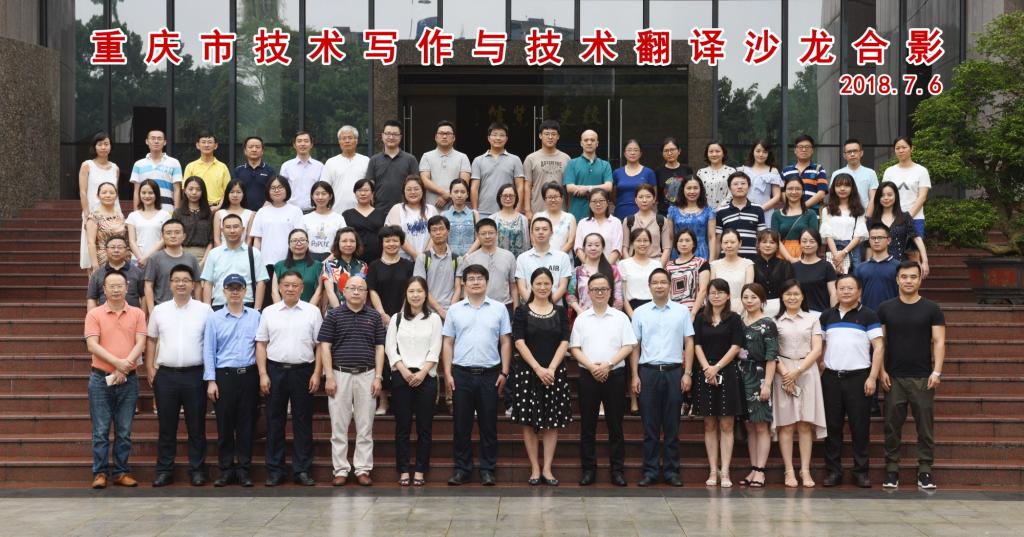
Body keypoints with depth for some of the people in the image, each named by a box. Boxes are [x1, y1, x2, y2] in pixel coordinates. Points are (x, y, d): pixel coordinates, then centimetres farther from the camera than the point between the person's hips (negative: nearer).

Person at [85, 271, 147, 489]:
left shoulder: (137, 314, 6)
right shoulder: (94, 315, 1)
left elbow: (140, 344, -2)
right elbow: (92, 345, -8)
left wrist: (125, 367, -15)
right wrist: (117, 362, -19)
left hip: (128, 379, 2)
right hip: (101, 379, -1)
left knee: (124, 431, 6)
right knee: (101, 430, 1)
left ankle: (122, 472, 13)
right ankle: (100, 472, 6)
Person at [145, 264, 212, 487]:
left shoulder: (205, 310, 2)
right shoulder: (159, 310, 8)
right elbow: (151, 340, 13)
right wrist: (149, 367, 5)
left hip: (195, 374, -1)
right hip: (166, 374, 2)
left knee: (196, 426, 4)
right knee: (167, 426, 7)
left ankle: (197, 470, 11)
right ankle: (164, 470, 13)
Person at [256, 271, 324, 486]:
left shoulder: (312, 312, 4)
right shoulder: (269, 312, 7)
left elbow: (320, 345, 3)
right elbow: (261, 344, 6)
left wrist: (317, 374, -5)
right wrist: (263, 374, -2)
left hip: (303, 371, -1)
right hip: (275, 370, 1)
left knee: (303, 422, 3)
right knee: (274, 422, 5)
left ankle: (302, 470, 9)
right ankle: (274, 471, 11)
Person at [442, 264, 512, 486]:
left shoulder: (499, 309, 5)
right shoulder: (455, 310, 7)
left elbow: (505, 342, 5)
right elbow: (448, 343, 7)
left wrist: (504, 372, -2)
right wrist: (447, 374, 0)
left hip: (489, 374, 0)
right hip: (461, 374, 1)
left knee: (489, 424, 4)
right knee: (461, 424, 5)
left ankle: (487, 469, 12)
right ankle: (461, 468, 13)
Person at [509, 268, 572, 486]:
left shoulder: (560, 312, 8)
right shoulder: (522, 312, 2)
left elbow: (564, 342, 1)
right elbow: (519, 343, -6)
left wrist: (551, 368, -12)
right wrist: (538, 369, -15)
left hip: (555, 372, 2)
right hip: (527, 372, -2)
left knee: (553, 422, 1)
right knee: (529, 422, 0)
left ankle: (547, 468, 7)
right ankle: (535, 469, 7)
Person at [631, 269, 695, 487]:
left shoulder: (682, 311, 6)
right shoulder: (640, 313, 7)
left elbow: (689, 343, 5)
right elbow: (635, 346, 7)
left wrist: (687, 373, -2)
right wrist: (635, 376, 0)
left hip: (674, 371, 0)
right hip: (648, 371, 0)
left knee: (672, 426, 3)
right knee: (650, 426, 3)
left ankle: (671, 471, 9)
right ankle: (650, 471, 8)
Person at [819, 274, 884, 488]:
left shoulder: (868, 316, 1)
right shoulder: (826, 316, 12)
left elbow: (879, 347, -3)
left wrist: (872, 377, -11)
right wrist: (817, 374, 6)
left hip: (859, 377, -3)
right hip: (831, 377, 3)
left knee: (860, 427, 0)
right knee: (832, 426, 4)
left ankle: (861, 472, 7)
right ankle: (833, 471, 10)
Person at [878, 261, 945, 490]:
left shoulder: (931, 309, 3)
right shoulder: (886, 308, 6)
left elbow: (939, 341, 0)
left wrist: (937, 371, -10)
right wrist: (881, 371, -2)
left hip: (923, 377, -1)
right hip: (894, 377, 1)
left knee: (925, 424, 0)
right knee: (893, 425, 4)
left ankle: (925, 470, 7)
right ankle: (891, 470, 11)